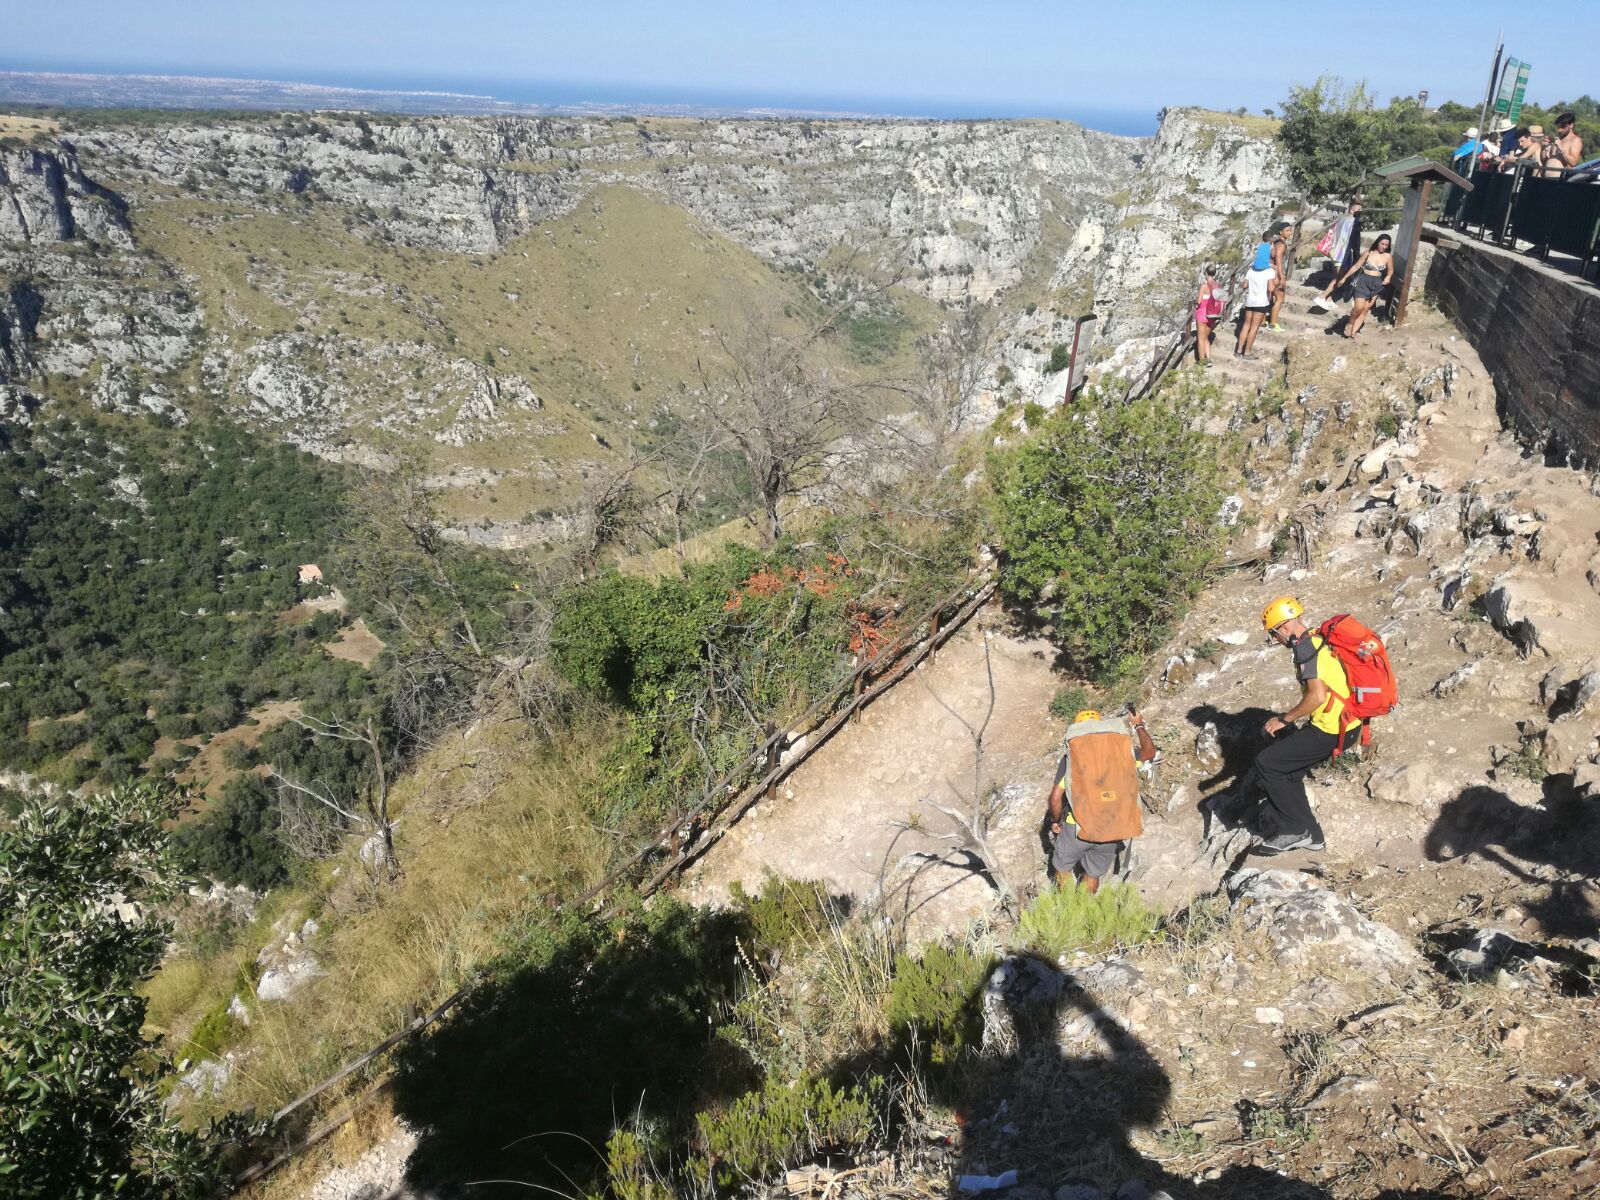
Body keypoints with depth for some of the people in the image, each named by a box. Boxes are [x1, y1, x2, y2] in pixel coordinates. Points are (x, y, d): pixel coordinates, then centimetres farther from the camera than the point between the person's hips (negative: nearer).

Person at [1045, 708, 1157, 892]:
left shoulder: (1071, 756, -7)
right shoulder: (1120, 751, -1)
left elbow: (1055, 797, -11)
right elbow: (1150, 751, 19)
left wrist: (1056, 821, 7)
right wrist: (1139, 726, 34)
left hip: (1078, 828, -3)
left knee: (1062, 868, 22)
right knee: (1093, 875, 23)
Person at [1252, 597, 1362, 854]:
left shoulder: (1305, 647, -17)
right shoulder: (1317, 641, 14)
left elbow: (1318, 695, -26)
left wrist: (1284, 719, -15)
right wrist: (1289, 719, 21)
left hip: (1329, 731, -10)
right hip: (1343, 724, 10)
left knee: (1266, 763, -6)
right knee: (1287, 771, 18)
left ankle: (1294, 830, 1)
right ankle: (1309, 834, 21)